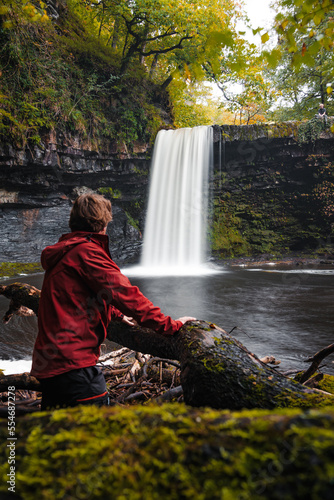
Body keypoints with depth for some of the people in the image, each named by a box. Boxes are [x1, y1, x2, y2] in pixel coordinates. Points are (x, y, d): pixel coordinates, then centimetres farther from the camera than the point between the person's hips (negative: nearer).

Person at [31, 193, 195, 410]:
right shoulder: (85, 251, -14)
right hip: (73, 363, -10)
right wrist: (170, 325, -10)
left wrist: (117, 314, 40)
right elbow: (124, 293, -17)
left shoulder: (63, 252, 17)